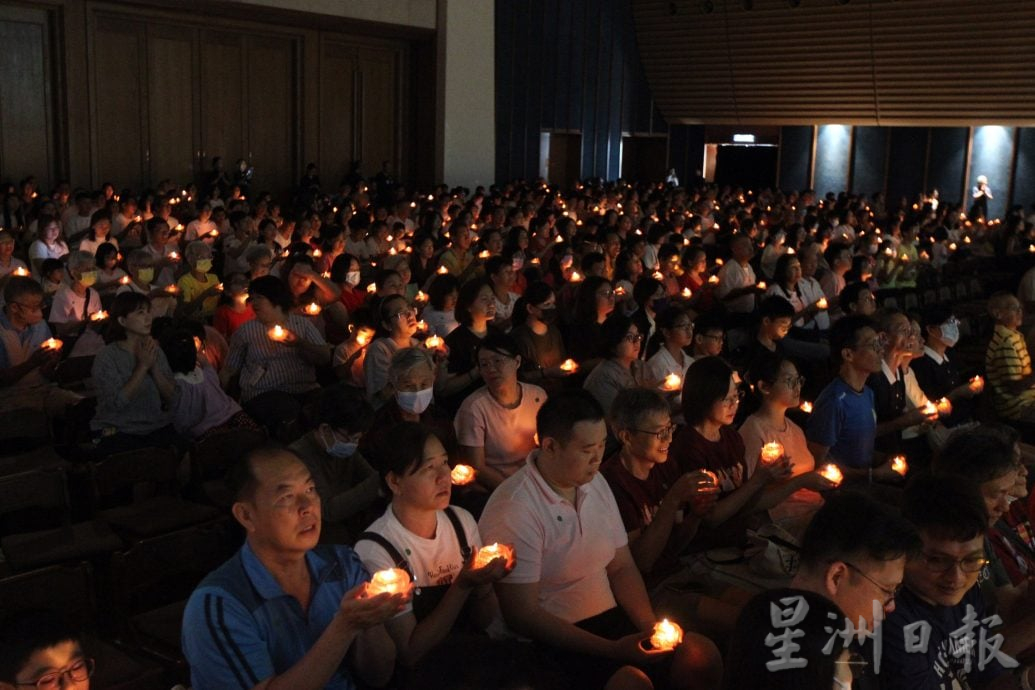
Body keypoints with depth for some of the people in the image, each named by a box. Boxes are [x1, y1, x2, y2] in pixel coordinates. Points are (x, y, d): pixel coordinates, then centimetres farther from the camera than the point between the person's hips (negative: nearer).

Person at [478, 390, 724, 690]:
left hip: (610, 619, 7)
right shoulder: (515, 509, -19)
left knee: (703, 654, -10)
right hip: (554, 639, -7)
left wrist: (651, 626, -6)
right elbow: (522, 614, -19)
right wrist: (613, 649, -21)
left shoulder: (596, 483, 5)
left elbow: (622, 567, 12)